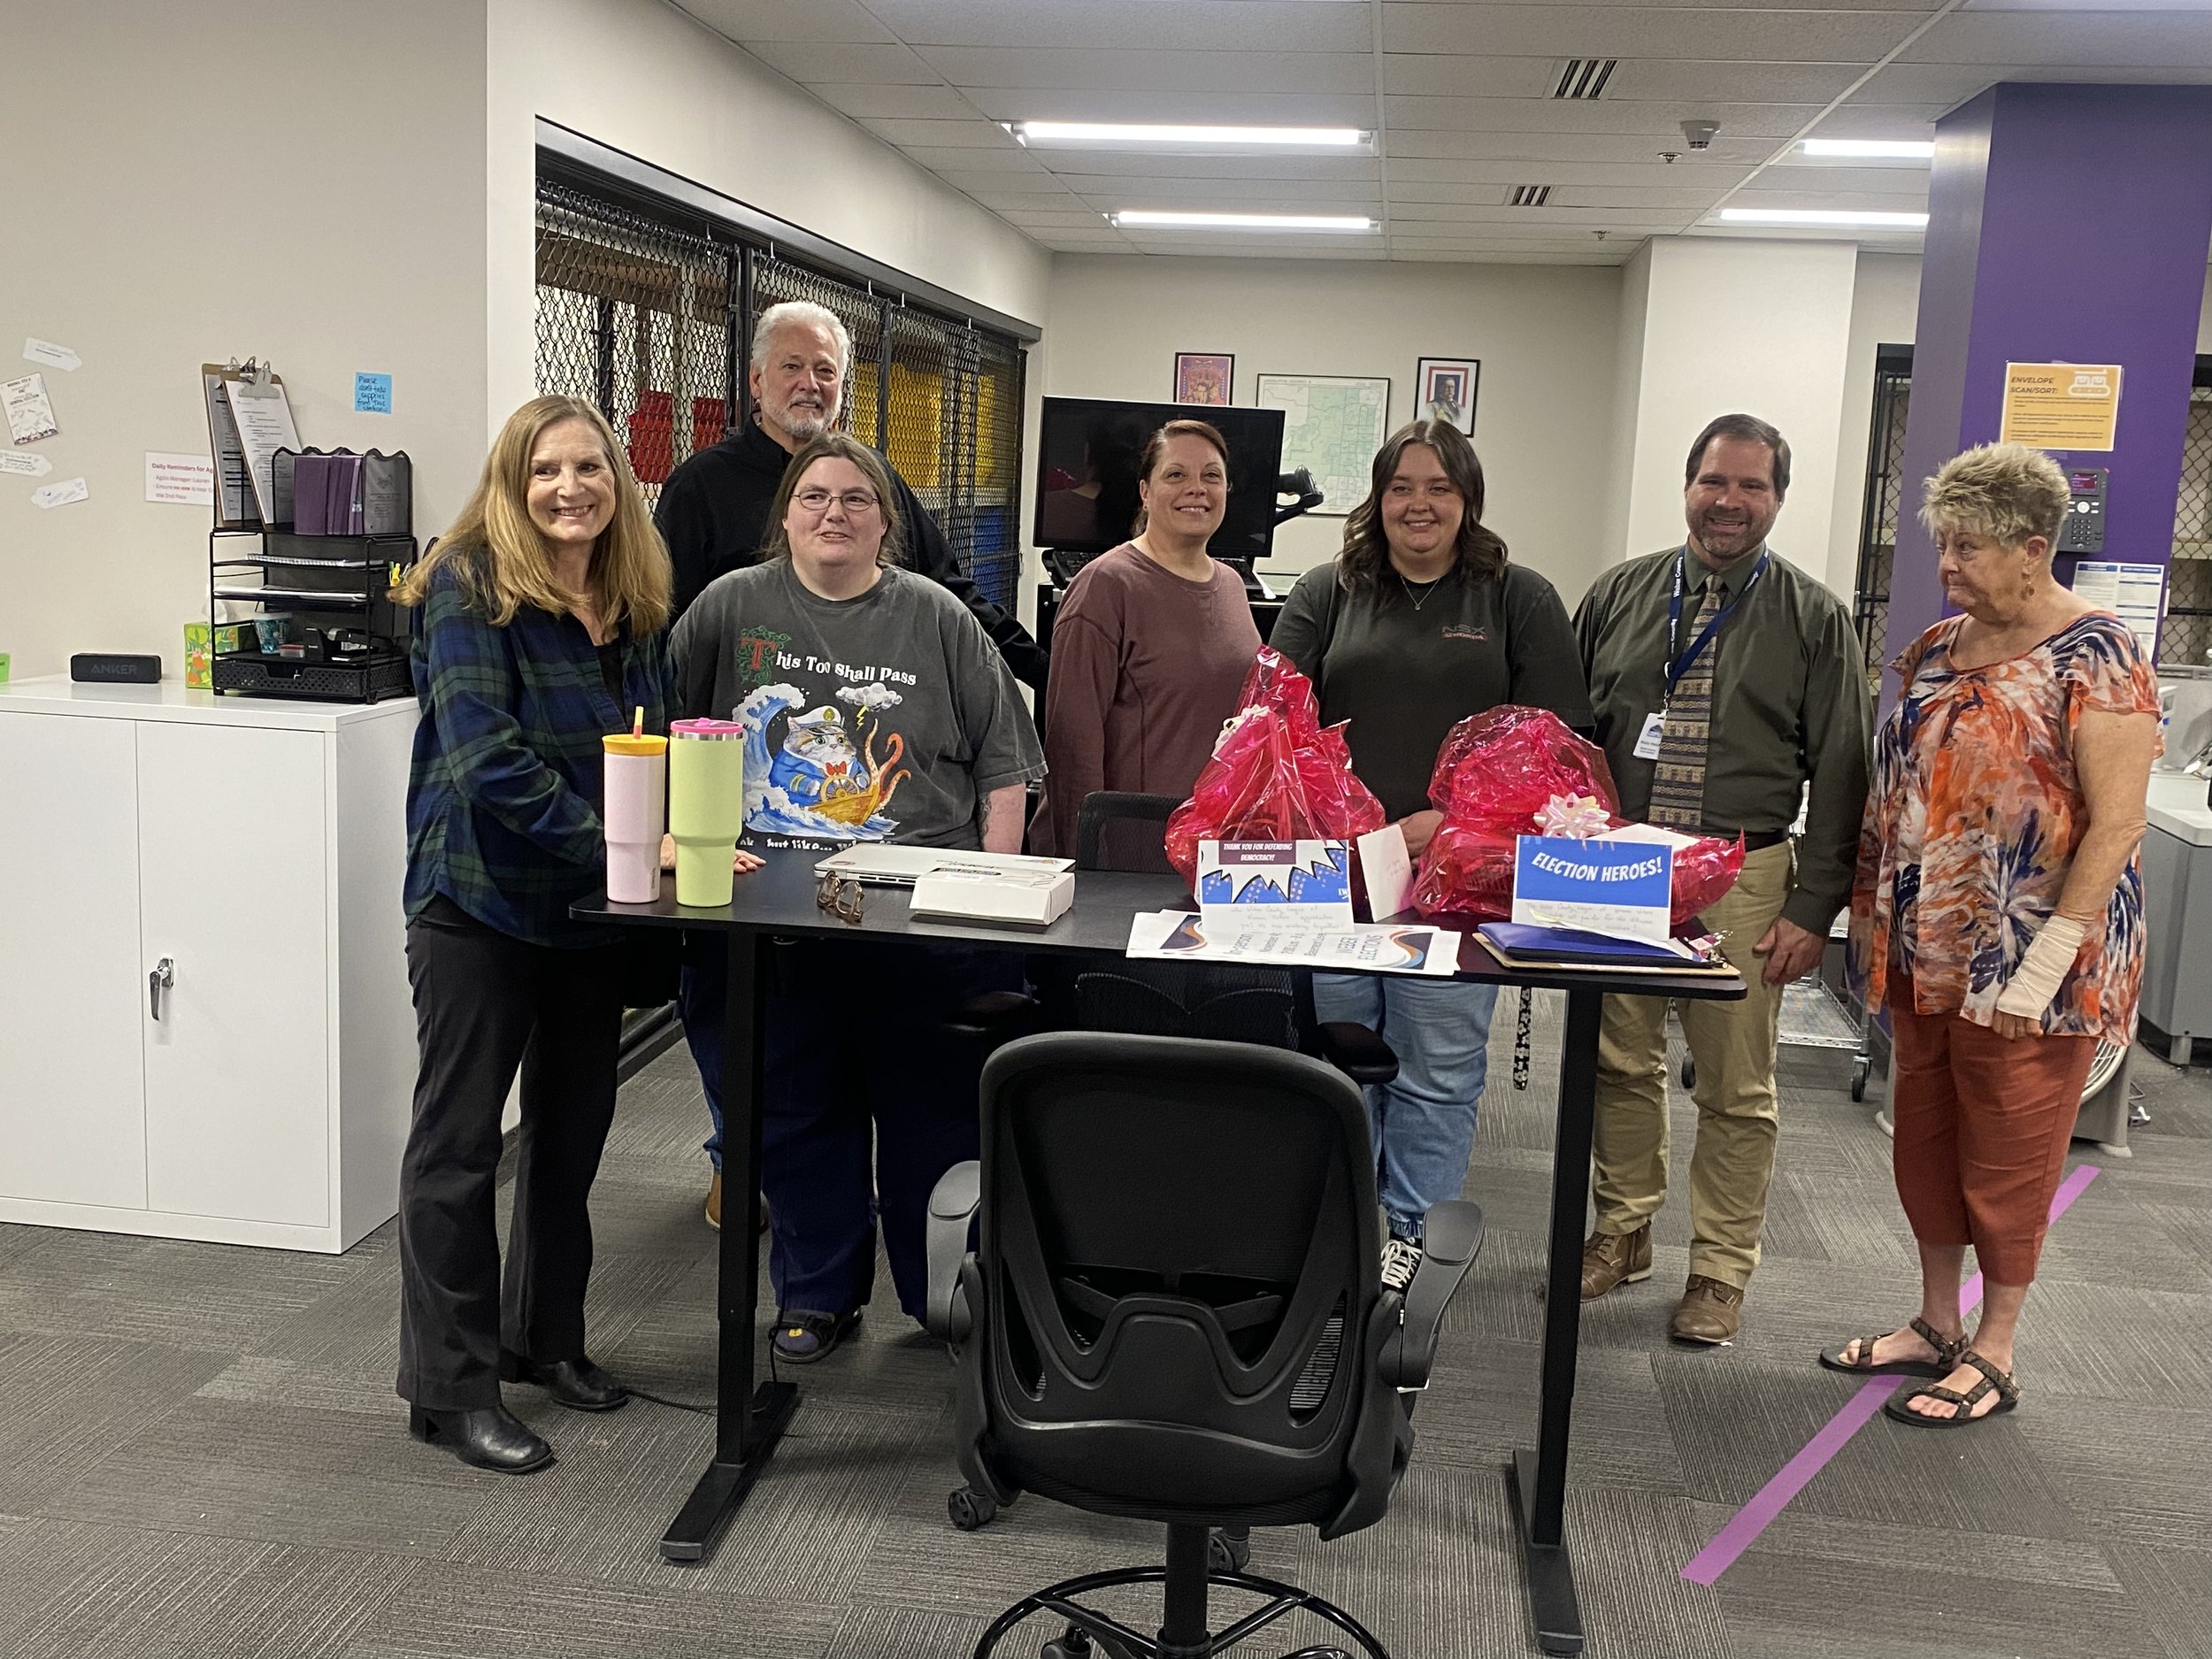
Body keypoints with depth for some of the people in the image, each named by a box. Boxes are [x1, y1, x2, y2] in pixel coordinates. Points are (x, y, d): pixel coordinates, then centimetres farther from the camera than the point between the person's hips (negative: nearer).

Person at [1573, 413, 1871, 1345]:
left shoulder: (1814, 619, 1)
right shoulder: (1619, 596, 7)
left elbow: (1840, 773, -1)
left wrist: (1813, 908, -7)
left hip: (1743, 881, -2)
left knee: (1736, 1086, 5)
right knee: (1620, 1062, 12)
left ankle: (1720, 1270, 19)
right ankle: (1624, 1231, 30)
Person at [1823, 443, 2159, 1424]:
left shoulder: (2094, 658, -14)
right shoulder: (1935, 650, 8)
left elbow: (2117, 824, -18)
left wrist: (2041, 967, -22)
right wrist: (1873, 919, 10)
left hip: (2029, 966, -7)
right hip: (1924, 954, 7)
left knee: (2008, 1155, 6)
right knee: (1925, 1140, 15)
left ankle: (1993, 1356, 21)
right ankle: (1935, 1325, 31)